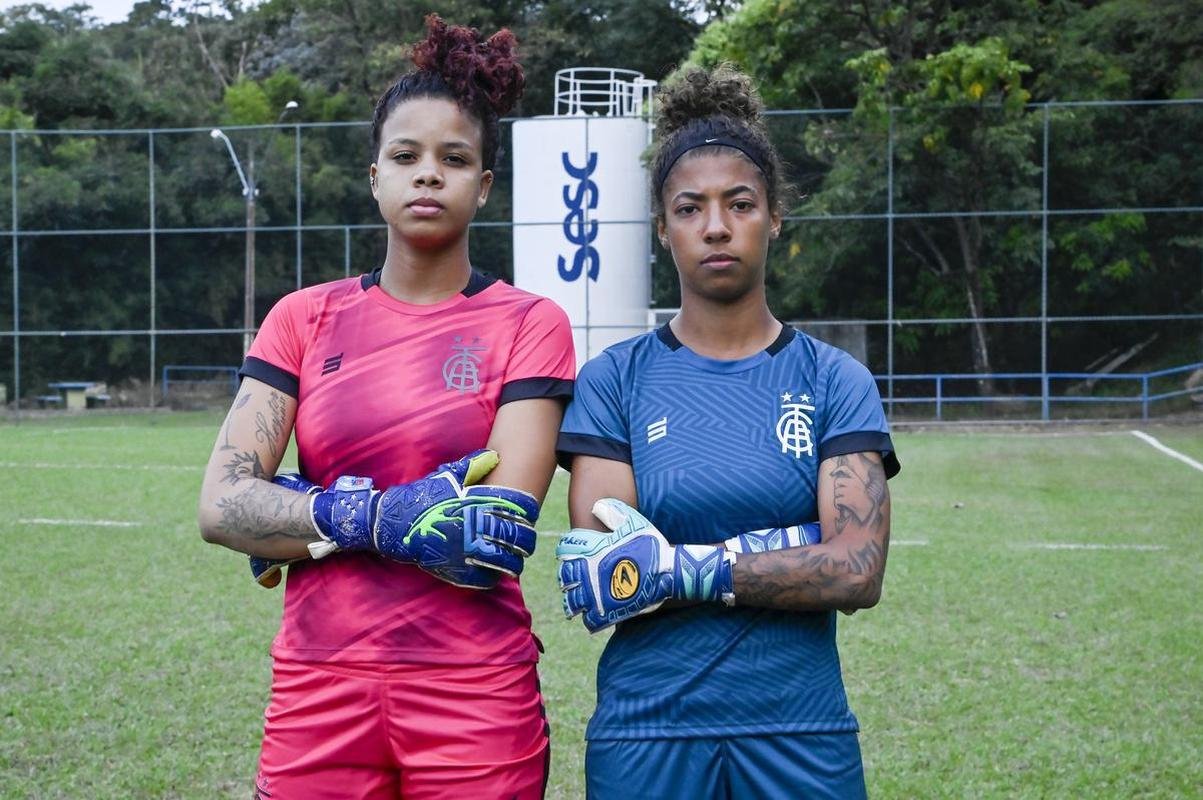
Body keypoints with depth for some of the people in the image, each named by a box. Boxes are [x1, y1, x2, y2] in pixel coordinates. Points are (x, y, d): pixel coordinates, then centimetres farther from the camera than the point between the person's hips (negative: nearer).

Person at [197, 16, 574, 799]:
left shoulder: (528, 324, -2)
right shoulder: (304, 319, 6)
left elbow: (497, 535, -14)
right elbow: (221, 506, -4)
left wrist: (307, 521, -9)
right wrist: (377, 516, -17)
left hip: (474, 699, -2)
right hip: (318, 697, 2)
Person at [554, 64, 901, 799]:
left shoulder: (835, 381, 1)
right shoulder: (615, 381, -1)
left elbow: (858, 572, -10)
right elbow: (596, 579, -10)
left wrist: (676, 566, -16)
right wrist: (791, 548, -15)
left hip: (801, 736, 1)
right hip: (647, 732, 0)